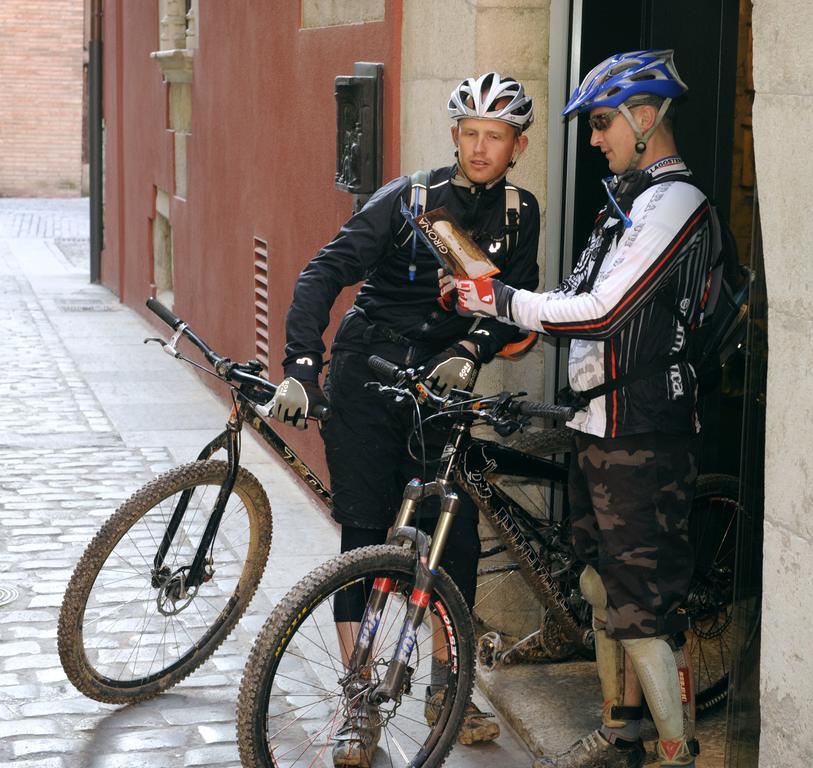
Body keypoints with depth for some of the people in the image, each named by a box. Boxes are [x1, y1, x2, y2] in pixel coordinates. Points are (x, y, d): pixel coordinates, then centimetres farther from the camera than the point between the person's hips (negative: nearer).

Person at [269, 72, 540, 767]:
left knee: (457, 538, -1)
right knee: (364, 538, -2)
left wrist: (472, 349, -21)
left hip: (441, 385, 3)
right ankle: (360, 705, 7)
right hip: (365, 380, -3)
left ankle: (445, 688, 19)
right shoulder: (408, 198, -8)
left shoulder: (519, 215, 3)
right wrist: (301, 364, -25)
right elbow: (327, 272, -14)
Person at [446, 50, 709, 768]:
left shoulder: (675, 203, -15)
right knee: (605, 587, 17)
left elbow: (602, 312, -23)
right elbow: (583, 302, 16)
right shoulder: (629, 198, 17)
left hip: (640, 438, -10)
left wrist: (499, 299, -15)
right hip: (600, 428, 10)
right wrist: (489, 306, 6)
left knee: (641, 605, -7)